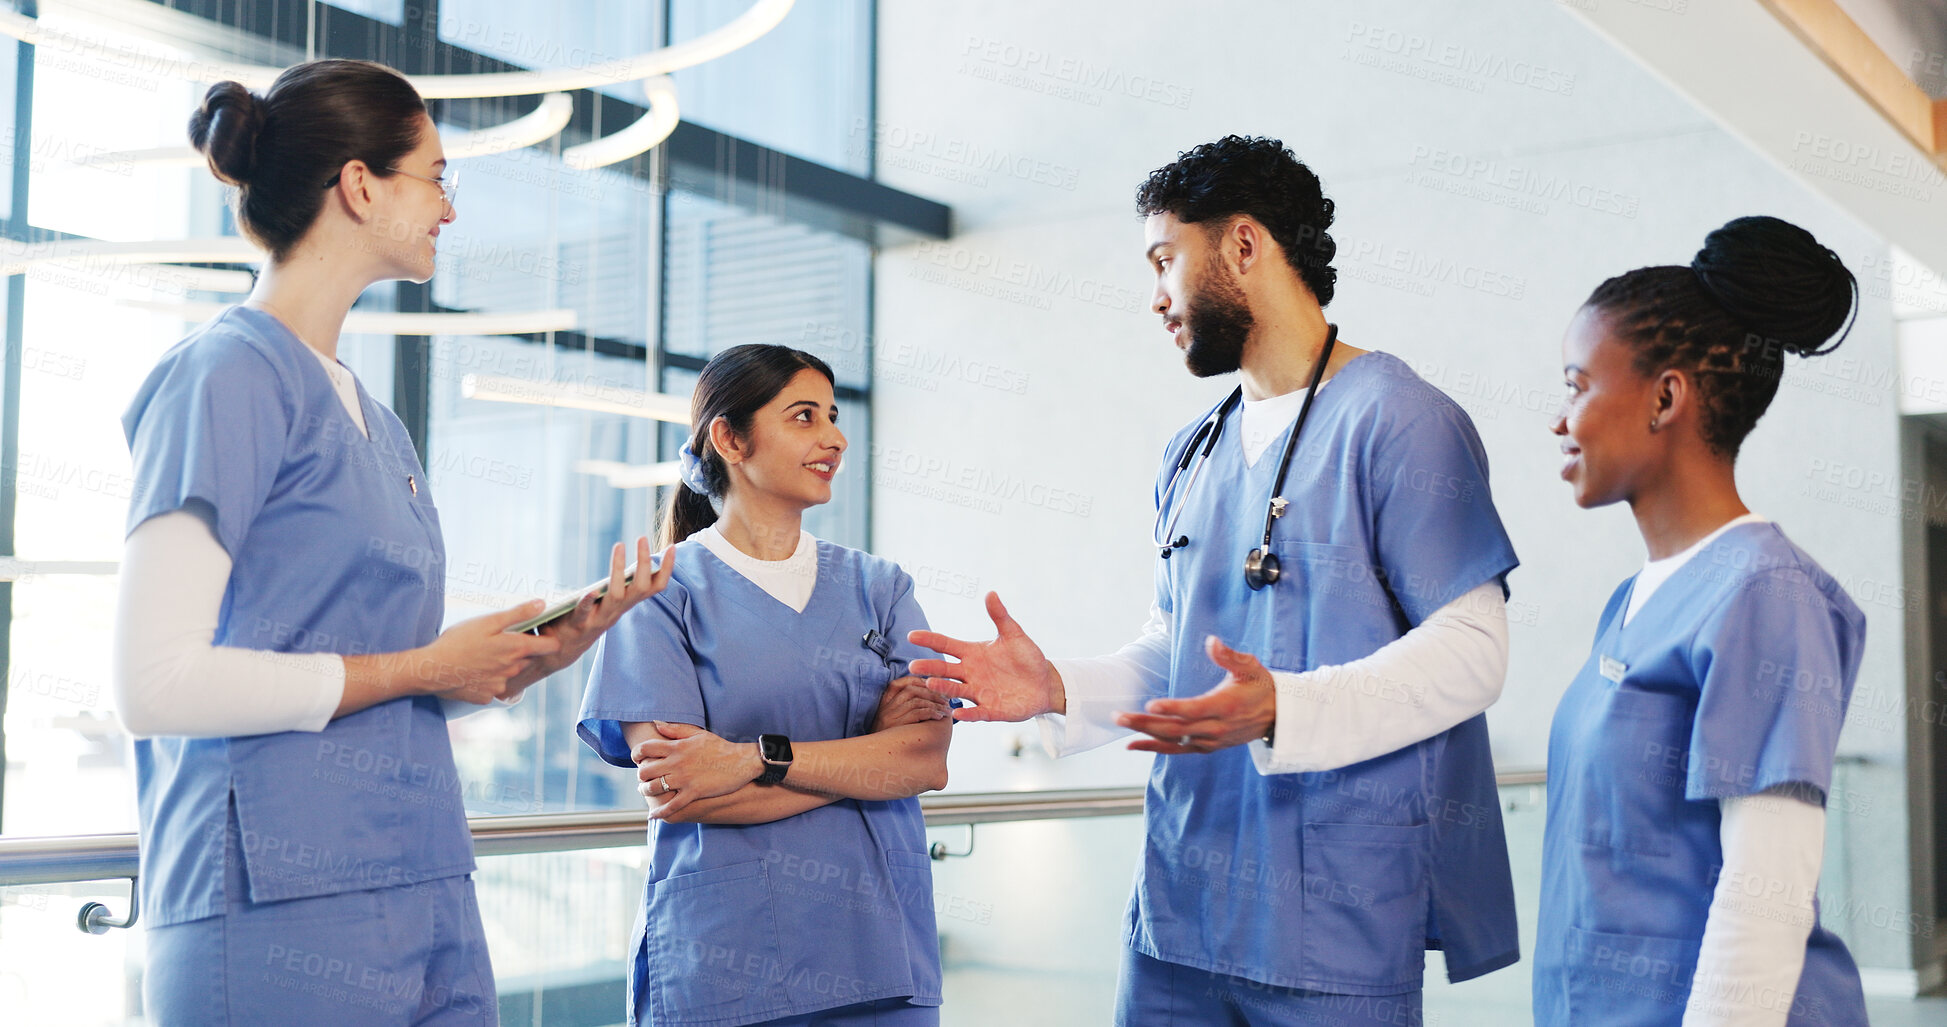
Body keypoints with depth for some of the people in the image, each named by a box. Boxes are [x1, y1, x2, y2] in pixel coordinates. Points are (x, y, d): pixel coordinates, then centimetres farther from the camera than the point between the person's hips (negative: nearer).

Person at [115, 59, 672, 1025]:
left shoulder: (372, 418, 16)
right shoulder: (227, 374, -8)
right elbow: (157, 684, -17)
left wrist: (538, 655, 0)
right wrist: (422, 667, -11)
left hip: (426, 901, 8)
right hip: (282, 916, -8)